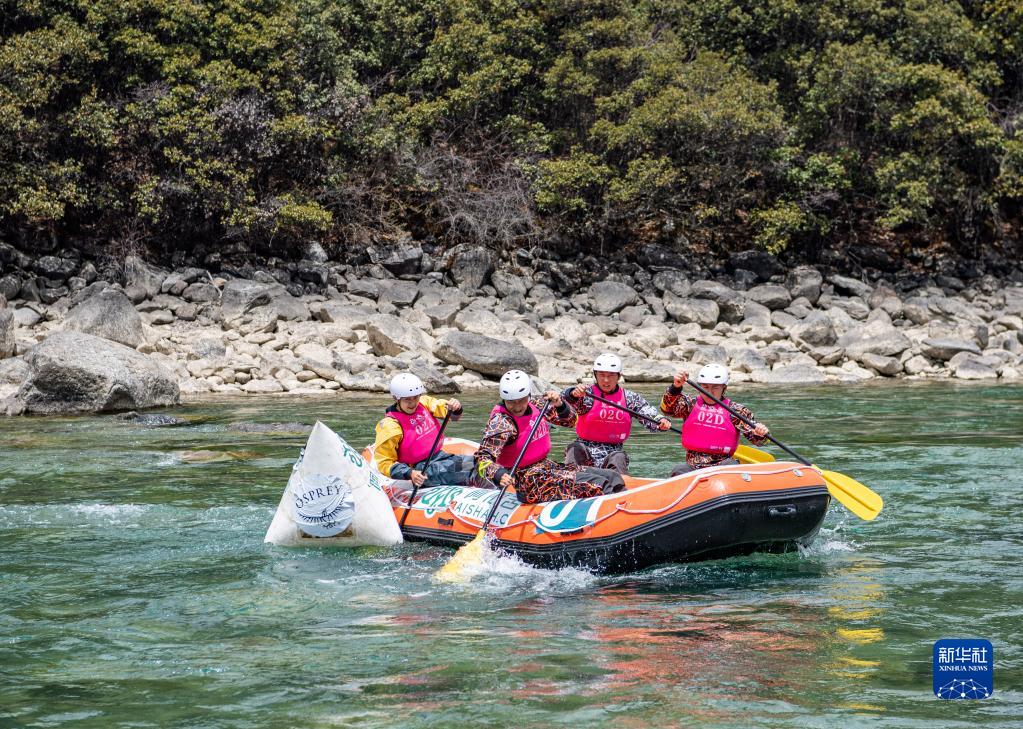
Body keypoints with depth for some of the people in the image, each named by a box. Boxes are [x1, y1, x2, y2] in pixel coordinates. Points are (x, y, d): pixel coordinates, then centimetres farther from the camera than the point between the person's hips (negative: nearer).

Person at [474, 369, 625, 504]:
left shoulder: (536, 405, 4)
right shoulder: (501, 422, -17)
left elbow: (570, 421, 14)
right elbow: (482, 460, -25)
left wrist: (559, 405, -7)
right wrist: (498, 475, -45)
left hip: (547, 466, 8)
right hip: (529, 482, -8)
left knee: (612, 478, 2)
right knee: (597, 485, -19)